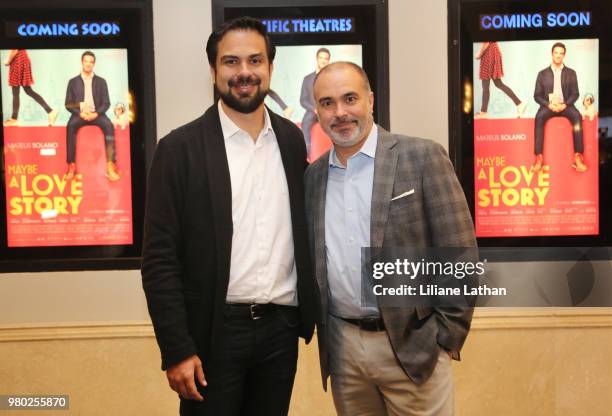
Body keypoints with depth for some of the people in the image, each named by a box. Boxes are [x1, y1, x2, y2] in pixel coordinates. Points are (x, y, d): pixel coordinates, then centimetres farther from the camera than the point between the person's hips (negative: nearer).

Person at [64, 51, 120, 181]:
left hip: (96, 114, 0)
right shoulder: (73, 82, 11)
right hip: (79, 114, 0)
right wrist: (80, 113, -13)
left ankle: (110, 166, -37)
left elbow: (106, 103, 5)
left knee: (108, 125, -33)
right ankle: (71, 166, -35)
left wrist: (96, 113, -14)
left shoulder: (101, 81, 12)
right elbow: (68, 104, 5)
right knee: (71, 125, -34)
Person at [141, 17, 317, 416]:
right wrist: (177, 349, -12)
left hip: (282, 326, 4)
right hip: (215, 330, -3)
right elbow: (160, 259, -9)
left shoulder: (293, 140, 4)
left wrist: (309, 315, 9)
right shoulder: (180, 148, -8)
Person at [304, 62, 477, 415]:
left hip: (411, 345, -4)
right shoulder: (312, 176, 6)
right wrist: (317, 330, 8)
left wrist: (446, 338, -8)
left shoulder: (423, 157, -8)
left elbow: (459, 254, -9)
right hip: (341, 348, 4)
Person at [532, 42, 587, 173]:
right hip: (548, 105, 0)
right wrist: (549, 105, -13)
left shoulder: (571, 73, 12)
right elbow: (537, 95, 5)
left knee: (577, 117, -33)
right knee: (539, 118, -35)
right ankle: (539, 158, -39)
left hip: (565, 105, 1)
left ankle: (578, 157, -35)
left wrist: (565, 104, -14)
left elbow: (575, 94, 6)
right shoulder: (542, 73, 10)